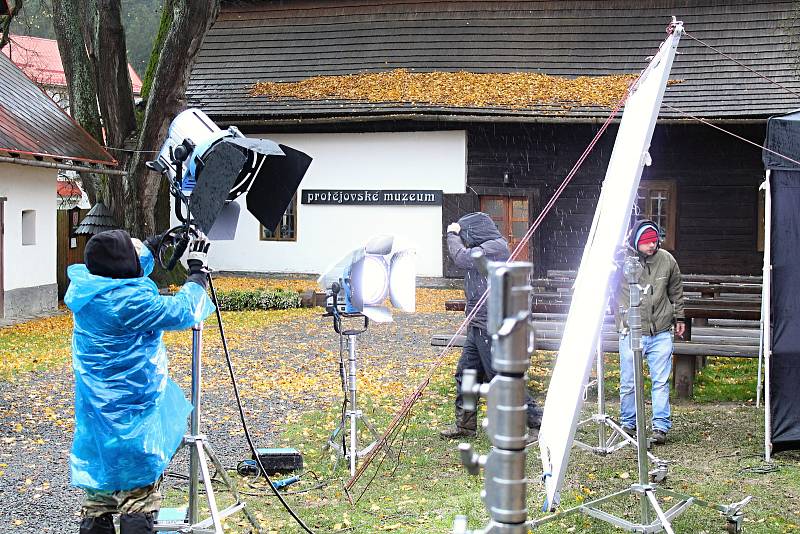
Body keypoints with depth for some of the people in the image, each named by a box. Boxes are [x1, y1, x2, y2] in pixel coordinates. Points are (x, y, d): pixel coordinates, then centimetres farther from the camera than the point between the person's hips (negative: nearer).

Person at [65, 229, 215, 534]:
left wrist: (153, 246, 25)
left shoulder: (85, 292, 1)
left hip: (95, 423, 8)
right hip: (132, 424, -8)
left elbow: (127, 270, 22)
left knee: (98, 497, 14)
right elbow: (181, 312, -14)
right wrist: (197, 271, -1)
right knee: (138, 498, 0)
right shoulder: (129, 301, -23)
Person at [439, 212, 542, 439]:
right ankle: (465, 424, 25)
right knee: (465, 372, 15)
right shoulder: (486, 248, 16)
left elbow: (461, 258, -19)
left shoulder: (495, 246, -15)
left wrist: (453, 235, -7)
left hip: (491, 327, -11)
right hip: (478, 326, 11)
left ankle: (537, 422, -1)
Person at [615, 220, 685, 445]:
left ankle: (661, 427, 9)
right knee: (628, 383, 6)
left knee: (661, 381, 1)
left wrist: (679, 317, 21)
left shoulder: (667, 260, 1)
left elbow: (676, 291, 18)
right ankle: (628, 424, 22)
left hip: (661, 333, 2)